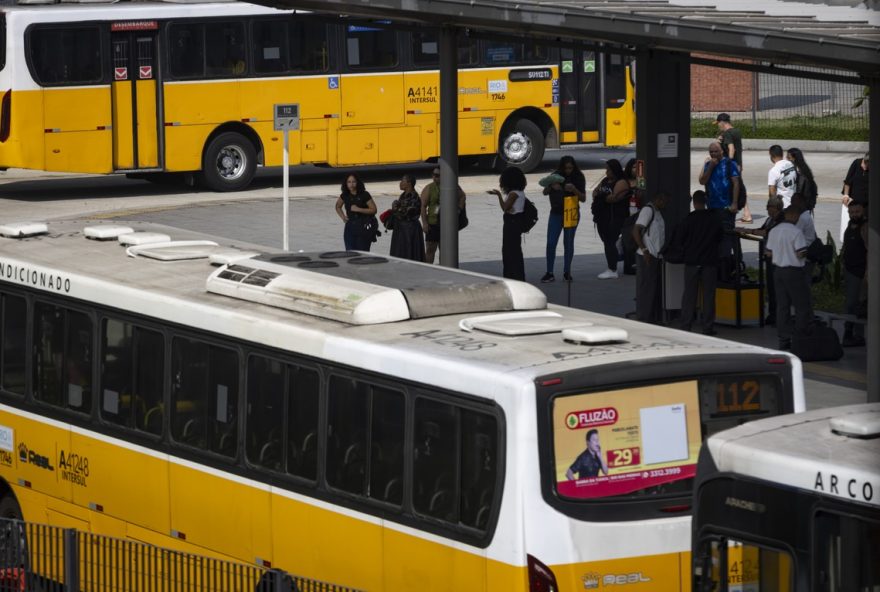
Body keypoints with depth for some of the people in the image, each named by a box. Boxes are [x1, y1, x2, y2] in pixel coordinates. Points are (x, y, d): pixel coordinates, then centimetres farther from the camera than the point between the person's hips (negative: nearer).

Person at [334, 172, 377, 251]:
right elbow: (338, 206, 25)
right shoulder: (345, 196, 6)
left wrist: (358, 209, -15)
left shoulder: (364, 195, -6)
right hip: (350, 228, 4)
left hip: (364, 228, -3)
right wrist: (343, 217, 10)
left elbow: (373, 210, -6)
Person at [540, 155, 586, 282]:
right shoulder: (555, 176, -1)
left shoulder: (578, 178, -5)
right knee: (551, 243, -5)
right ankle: (549, 273, 0)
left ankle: (567, 272, 16)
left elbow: (583, 198, -5)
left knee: (568, 243, 7)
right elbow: (545, 192, -2)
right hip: (556, 214, 1)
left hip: (571, 214, -1)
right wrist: (551, 187, -23)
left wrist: (574, 190, -23)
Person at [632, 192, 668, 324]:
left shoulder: (657, 212, 16)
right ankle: (643, 320, -3)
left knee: (656, 288, 12)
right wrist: (644, 250, -22)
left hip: (656, 257, 9)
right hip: (647, 258, -9)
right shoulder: (648, 210, -12)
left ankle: (653, 319, 17)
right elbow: (636, 231, -18)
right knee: (646, 289, -6)